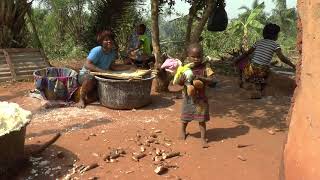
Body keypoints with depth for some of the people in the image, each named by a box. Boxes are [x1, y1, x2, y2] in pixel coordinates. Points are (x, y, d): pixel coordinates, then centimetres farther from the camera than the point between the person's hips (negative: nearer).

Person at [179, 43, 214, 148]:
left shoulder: (205, 67, -9)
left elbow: (210, 80, -13)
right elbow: (179, 81, -2)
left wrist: (201, 78, -28)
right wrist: (185, 80, -24)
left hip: (201, 97, -1)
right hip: (188, 97, 2)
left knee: (201, 119, 4)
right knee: (186, 117, 18)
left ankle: (203, 138, 16)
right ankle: (183, 131, 46)